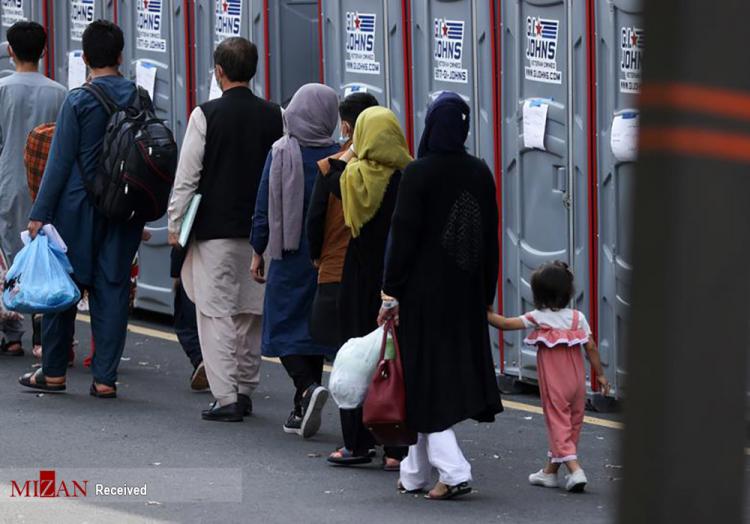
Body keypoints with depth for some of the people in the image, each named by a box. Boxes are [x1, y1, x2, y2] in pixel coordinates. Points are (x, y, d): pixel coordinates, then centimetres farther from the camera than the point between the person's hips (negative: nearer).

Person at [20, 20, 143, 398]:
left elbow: (60, 161, -10)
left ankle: (53, 372, 13)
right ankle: (105, 377, 4)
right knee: (113, 290, 6)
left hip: (79, 208, -4)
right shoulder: (138, 99, 2)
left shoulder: (79, 101, -10)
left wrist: (40, 212, -6)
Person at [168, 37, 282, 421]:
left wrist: (175, 224, 1)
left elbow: (187, 176, -7)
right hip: (262, 230, 4)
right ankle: (245, 390, 22)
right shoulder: (274, 116, 3)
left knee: (216, 313, -2)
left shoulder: (206, 115, -9)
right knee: (252, 312, 15)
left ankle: (226, 398, -8)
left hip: (215, 229, -4)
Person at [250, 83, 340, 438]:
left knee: (284, 328, 5)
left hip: (289, 255, -2)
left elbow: (264, 206, -4)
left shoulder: (281, 153, -8)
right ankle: (302, 411, 13)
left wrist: (258, 253, 6)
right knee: (314, 326, 11)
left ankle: (308, 387, -19)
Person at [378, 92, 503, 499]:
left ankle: (454, 470, -13)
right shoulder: (480, 173, 3)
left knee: (426, 380, -1)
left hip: (424, 291, -6)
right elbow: (491, 238, 7)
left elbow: (403, 237, -13)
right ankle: (415, 472, 22)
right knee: (458, 370, 13)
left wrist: (390, 294, -7)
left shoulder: (418, 173, -13)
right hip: (466, 293, 6)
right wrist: (485, 295, 15)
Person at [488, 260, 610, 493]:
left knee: (558, 424, -1)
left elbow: (505, 324, -7)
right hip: (576, 381, 4)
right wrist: (600, 374, 7)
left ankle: (574, 469, -18)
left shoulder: (537, 318, -8)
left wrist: (486, 314, 8)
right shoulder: (577, 317, 0)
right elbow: (591, 347, -2)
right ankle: (550, 471, 26)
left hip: (553, 384, -4)